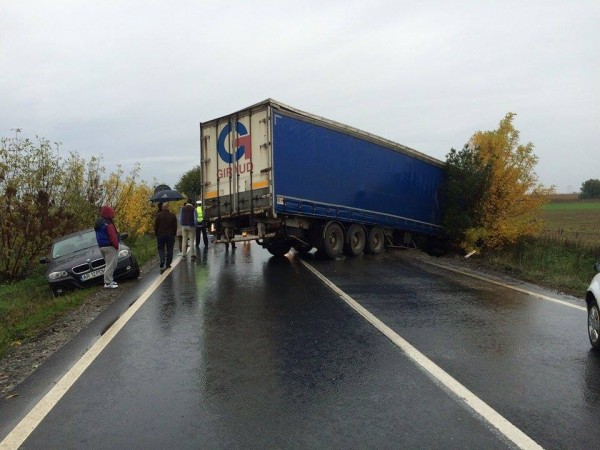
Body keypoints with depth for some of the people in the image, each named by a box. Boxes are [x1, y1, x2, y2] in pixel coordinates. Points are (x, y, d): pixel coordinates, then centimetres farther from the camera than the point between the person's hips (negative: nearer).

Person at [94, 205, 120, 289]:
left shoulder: (98, 223, 14)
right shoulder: (108, 224, -19)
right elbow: (113, 237, -21)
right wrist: (116, 245, -10)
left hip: (101, 246, 10)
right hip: (109, 247, -10)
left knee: (109, 264, 19)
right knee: (110, 265, -7)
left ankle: (110, 280, 23)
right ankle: (108, 283, -7)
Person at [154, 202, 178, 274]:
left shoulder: (158, 215, -4)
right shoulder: (172, 215, 0)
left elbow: (156, 226, -1)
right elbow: (175, 227, 4)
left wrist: (156, 234, 9)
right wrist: (174, 234, 12)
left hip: (160, 235, -1)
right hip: (170, 235, 1)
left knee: (161, 249, 7)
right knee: (169, 249, 8)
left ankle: (162, 261, -17)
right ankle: (168, 264, 9)